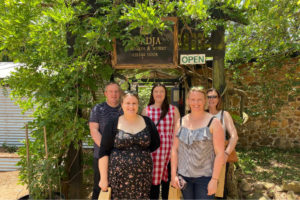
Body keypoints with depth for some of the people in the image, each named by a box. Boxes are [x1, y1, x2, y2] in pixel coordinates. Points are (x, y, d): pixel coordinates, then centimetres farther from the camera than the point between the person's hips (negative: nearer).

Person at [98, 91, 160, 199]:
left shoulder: (147, 122, 4)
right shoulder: (113, 124, -2)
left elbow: (155, 143, 13)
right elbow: (104, 152, -2)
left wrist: (142, 153, 4)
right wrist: (103, 178, -5)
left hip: (142, 175, 2)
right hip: (118, 175, -1)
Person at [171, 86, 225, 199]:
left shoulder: (213, 122, -8)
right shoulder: (181, 122, 3)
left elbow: (220, 153, -10)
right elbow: (175, 149, 3)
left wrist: (214, 179, -12)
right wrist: (173, 174, 0)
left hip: (205, 176, -3)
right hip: (184, 176, 4)